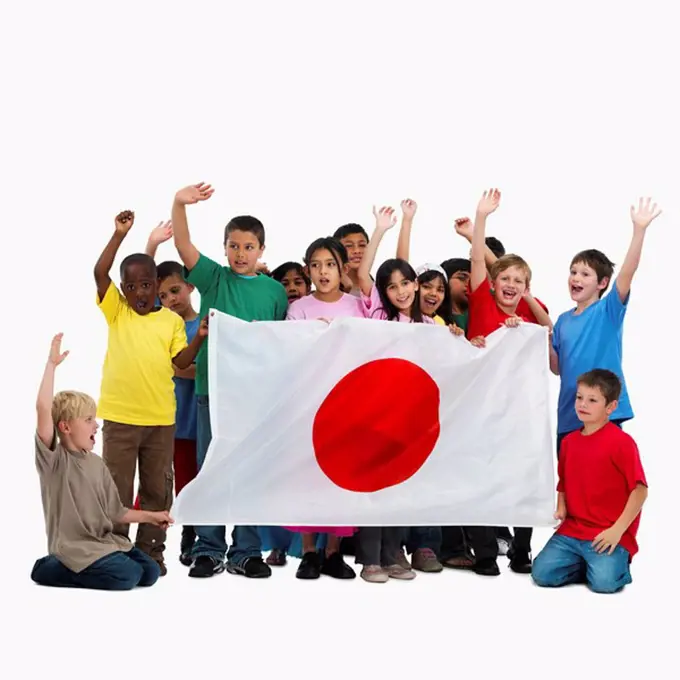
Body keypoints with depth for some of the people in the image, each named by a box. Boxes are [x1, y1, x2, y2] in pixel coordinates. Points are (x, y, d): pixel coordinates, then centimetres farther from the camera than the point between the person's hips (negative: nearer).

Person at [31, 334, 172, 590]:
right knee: (127, 576, -22)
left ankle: (83, 569, 10)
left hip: (105, 540, 7)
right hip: (72, 547, -7)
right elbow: (44, 409, -25)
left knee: (150, 572, -5)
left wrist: (149, 516, 11)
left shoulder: (97, 464, 11)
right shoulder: (53, 459, -10)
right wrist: (52, 364, -23)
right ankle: (49, 568, -5)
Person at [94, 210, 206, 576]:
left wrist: (200, 338, -14)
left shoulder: (172, 319, 6)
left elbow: (180, 361, 1)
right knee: (117, 489, 5)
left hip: (160, 418, 2)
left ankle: (151, 552, 22)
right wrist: (119, 234, -17)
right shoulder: (116, 311, 2)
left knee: (157, 489, 10)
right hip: (119, 416, -1)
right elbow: (99, 273, -11)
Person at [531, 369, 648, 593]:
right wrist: (561, 510, 1)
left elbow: (640, 490, -12)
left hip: (609, 534, -5)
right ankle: (586, 564, 13)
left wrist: (617, 530, -17)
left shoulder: (622, 442, -10)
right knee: (542, 573, -11)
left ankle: (619, 563, 8)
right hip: (571, 531, 5)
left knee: (604, 581, -26)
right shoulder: (569, 441, 10)